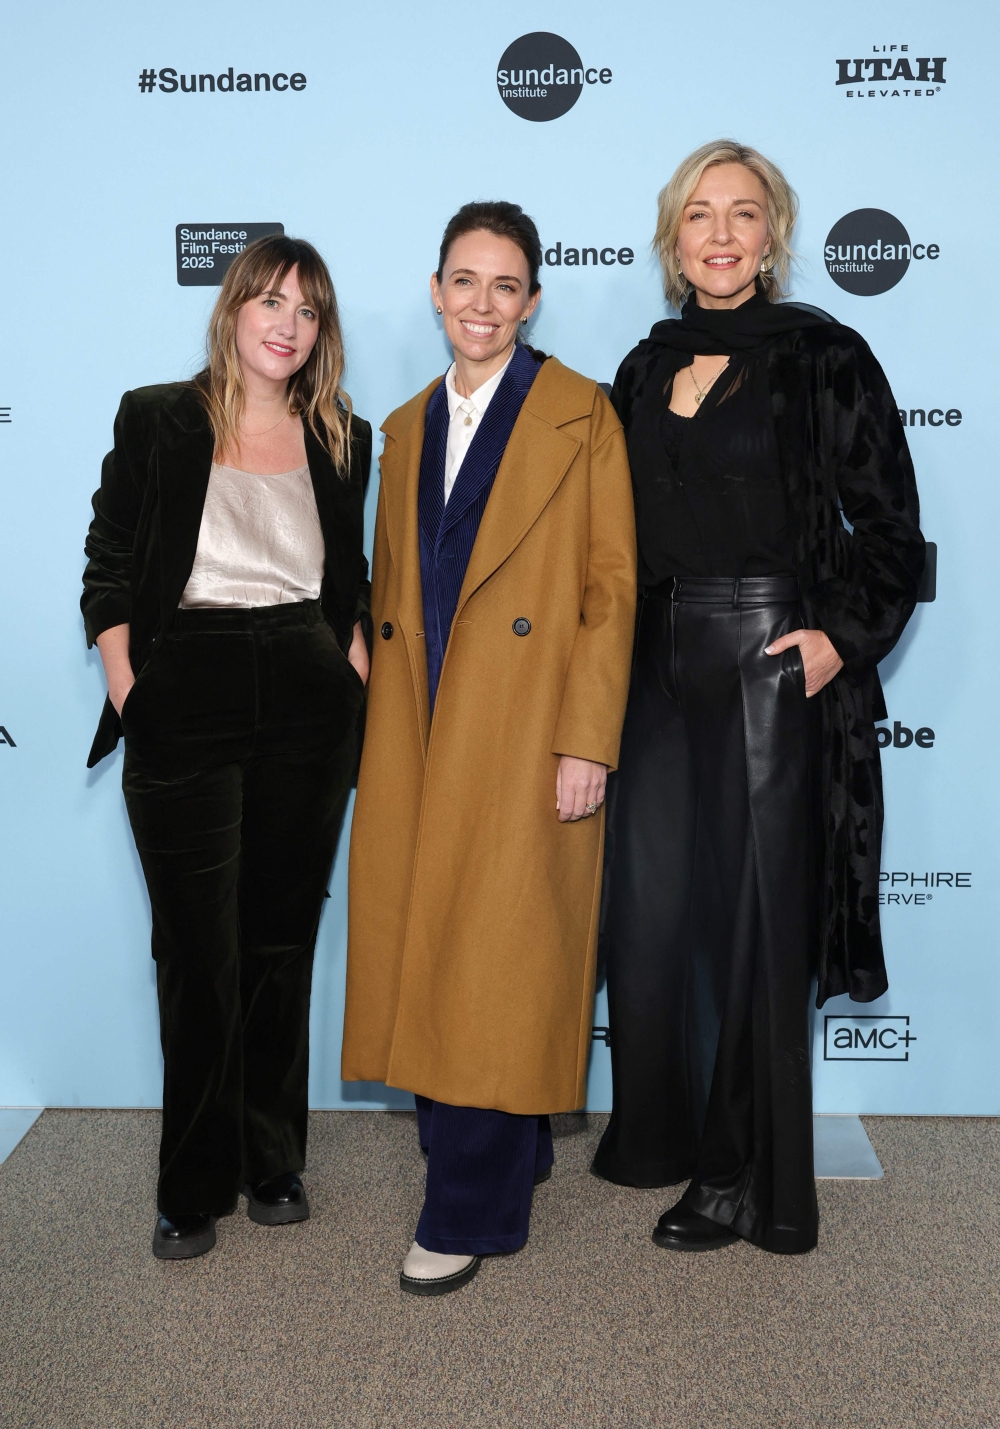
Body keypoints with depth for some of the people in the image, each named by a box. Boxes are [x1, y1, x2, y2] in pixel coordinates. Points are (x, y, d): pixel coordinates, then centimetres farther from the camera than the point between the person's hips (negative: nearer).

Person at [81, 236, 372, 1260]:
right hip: (184, 701, -2)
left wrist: (358, 677, 3)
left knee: (283, 939, 10)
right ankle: (195, 1184, 18)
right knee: (198, 952, 2)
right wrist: (126, 692, -6)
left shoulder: (342, 441, 11)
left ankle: (272, 1162, 26)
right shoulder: (155, 420, 3)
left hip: (308, 704, 3)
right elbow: (108, 569, 2)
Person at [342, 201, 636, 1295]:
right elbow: (390, 591, 17)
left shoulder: (581, 417, -1)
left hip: (527, 733, -5)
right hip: (418, 736, 6)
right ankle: (509, 1151, 28)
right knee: (429, 952, 9)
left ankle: (472, 1211, 11)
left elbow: (613, 589, -6)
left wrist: (587, 743, -13)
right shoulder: (408, 427, 16)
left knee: (500, 960, -2)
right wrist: (381, 732, 11)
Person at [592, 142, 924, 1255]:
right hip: (661, 663, 6)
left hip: (771, 662, -5)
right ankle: (665, 1133, 31)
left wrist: (843, 634, -15)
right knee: (649, 903, 10)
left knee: (757, 912, 2)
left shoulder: (823, 358, -3)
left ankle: (746, 1177, 18)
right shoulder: (647, 368, 12)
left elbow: (890, 529, -4)